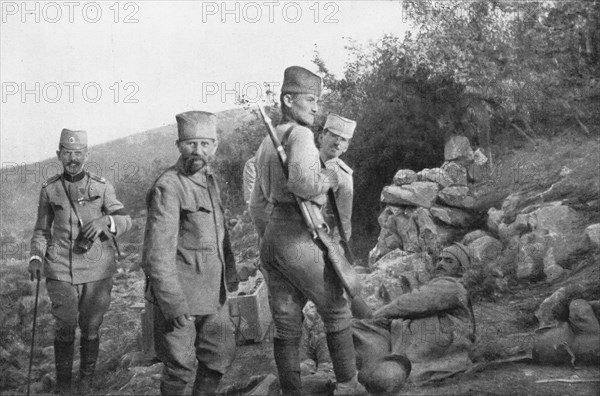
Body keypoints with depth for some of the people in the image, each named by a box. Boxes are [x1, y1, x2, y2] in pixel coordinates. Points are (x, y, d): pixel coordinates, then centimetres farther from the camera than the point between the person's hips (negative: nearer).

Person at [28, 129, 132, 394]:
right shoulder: (49, 189, 1)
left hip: (98, 271, 0)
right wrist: (36, 258, -7)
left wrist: (105, 221, -25)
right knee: (65, 329, 3)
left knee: (91, 327, 10)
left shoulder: (102, 187, -2)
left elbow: (124, 221, -4)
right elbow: (42, 230, 9)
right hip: (61, 272, 0)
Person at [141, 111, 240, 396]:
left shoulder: (209, 179, 10)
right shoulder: (168, 187, -18)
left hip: (213, 295, 8)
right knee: (181, 367, 2)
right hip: (181, 297, -8)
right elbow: (158, 255, -22)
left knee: (222, 353, 15)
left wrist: (230, 276, 18)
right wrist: (175, 305, -23)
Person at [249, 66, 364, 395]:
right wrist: (328, 179, -9)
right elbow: (301, 182, -28)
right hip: (299, 238, -8)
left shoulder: (267, 143, 18)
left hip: (270, 238, 8)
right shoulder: (300, 135, -10)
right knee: (337, 312, 8)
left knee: (286, 325, 11)